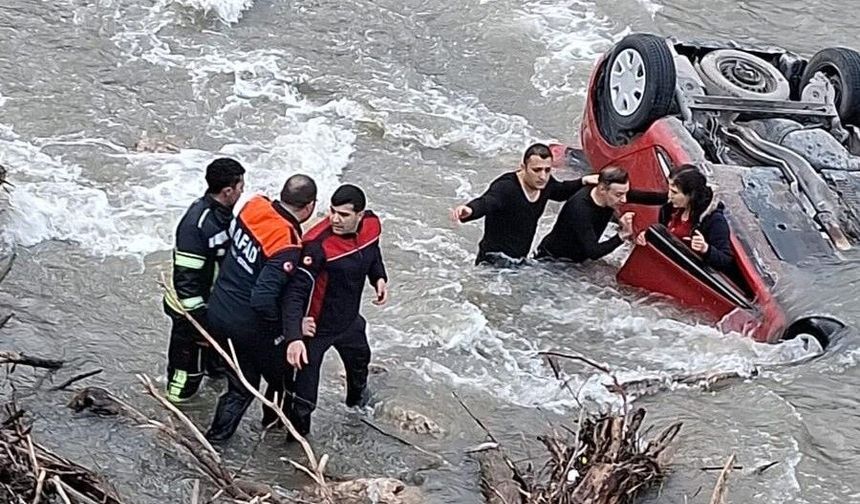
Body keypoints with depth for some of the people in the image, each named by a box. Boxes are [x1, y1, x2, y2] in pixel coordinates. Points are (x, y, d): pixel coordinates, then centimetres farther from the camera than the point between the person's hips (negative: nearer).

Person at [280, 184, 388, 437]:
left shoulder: (371, 225, -14)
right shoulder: (318, 244, -35)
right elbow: (295, 293, -38)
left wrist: (379, 278, -6)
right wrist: (295, 336, -48)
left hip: (350, 319, 8)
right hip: (317, 327, -8)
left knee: (359, 358, 36)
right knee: (304, 396, -6)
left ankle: (357, 395, 68)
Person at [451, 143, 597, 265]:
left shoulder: (544, 183, 2)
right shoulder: (506, 187, -23)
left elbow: (561, 191, 28)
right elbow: (485, 203, -45)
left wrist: (583, 181, 17)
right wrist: (469, 210, -66)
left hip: (519, 260, 8)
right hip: (495, 263, -8)